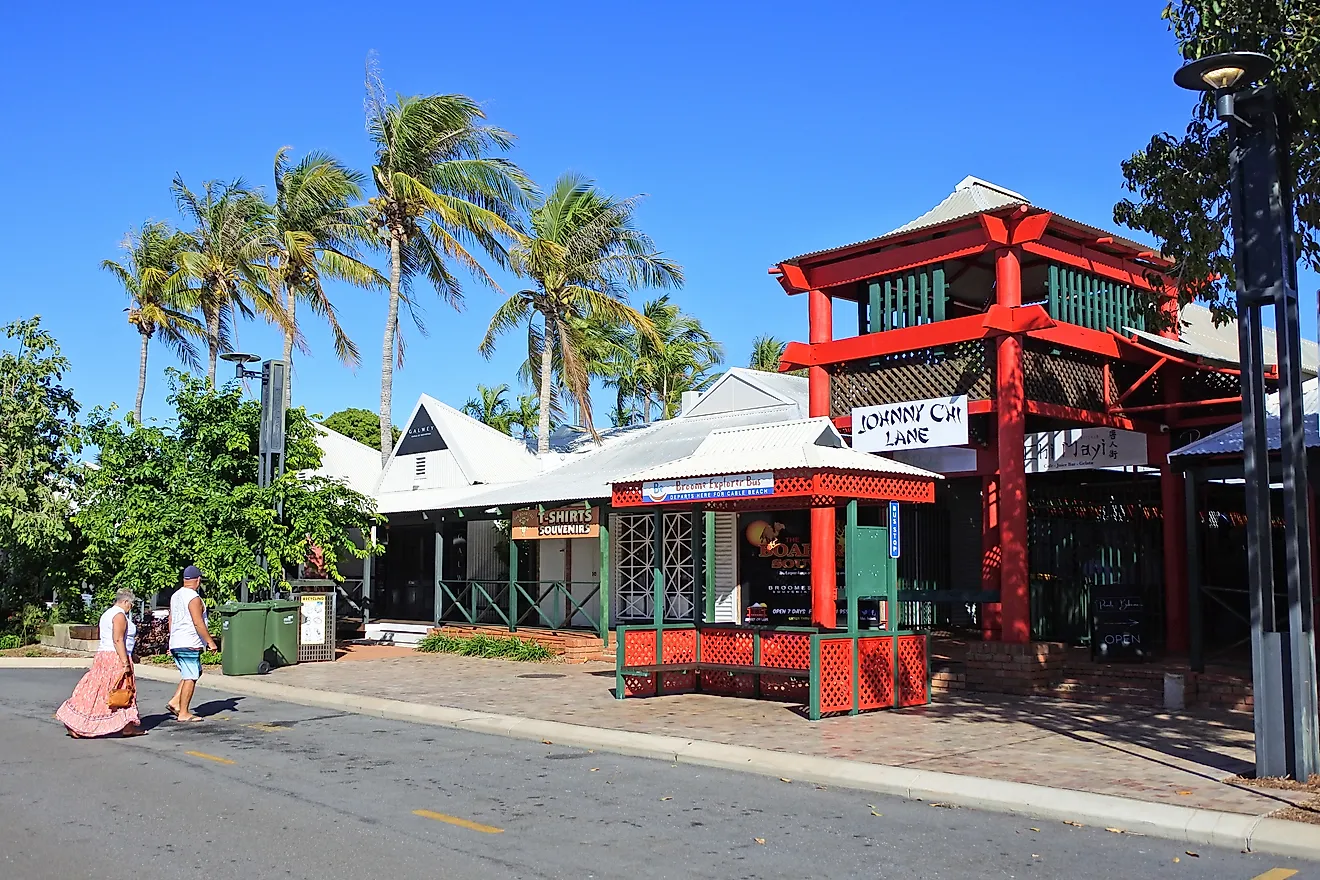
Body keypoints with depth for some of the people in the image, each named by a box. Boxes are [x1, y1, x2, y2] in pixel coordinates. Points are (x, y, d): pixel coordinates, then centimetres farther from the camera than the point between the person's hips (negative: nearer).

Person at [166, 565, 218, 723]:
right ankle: (184, 713, -1)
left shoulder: (175, 596, 13)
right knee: (190, 677, -3)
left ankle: (174, 702, 9)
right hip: (190, 644, -9)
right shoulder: (194, 598, -14)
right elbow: (198, 623, -19)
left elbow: (171, 620, 19)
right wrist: (210, 641, -13)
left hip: (175, 644, 9)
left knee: (195, 673, 18)